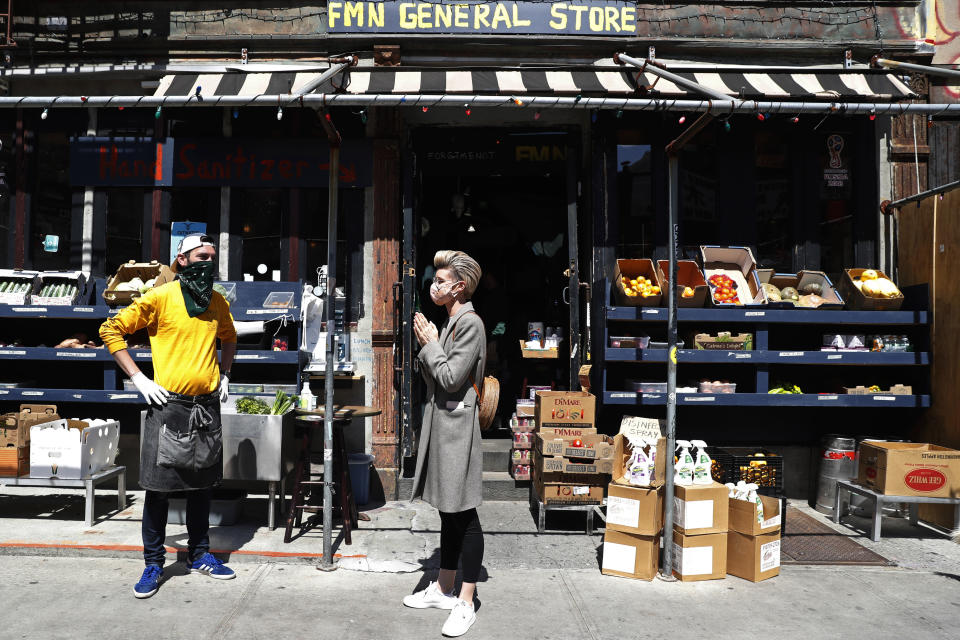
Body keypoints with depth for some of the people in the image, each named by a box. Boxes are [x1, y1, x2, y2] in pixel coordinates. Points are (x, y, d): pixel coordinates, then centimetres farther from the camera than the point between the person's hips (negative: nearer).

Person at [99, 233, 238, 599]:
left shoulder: (219, 303, 9)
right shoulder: (160, 298, -6)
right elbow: (111, 329, -5)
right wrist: (138, 378, -10)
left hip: (208, 405, 5)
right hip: (169, 404, -5)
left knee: (202, 483, 13)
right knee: (158, 487, 1)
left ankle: (200, 555, 26)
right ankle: (153, 564, 15)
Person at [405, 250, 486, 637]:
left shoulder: (470, 323, -14)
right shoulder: (448, 322, 14)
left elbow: (451, 377, -21)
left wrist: (430, 343, -9)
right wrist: (426, 346, 3)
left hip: (457, 426, -10)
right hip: (440, 423, 10)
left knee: (463, 515, -1)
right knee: (448, 512, 17)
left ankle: (466, 605, 9)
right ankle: (443, 590, 30)